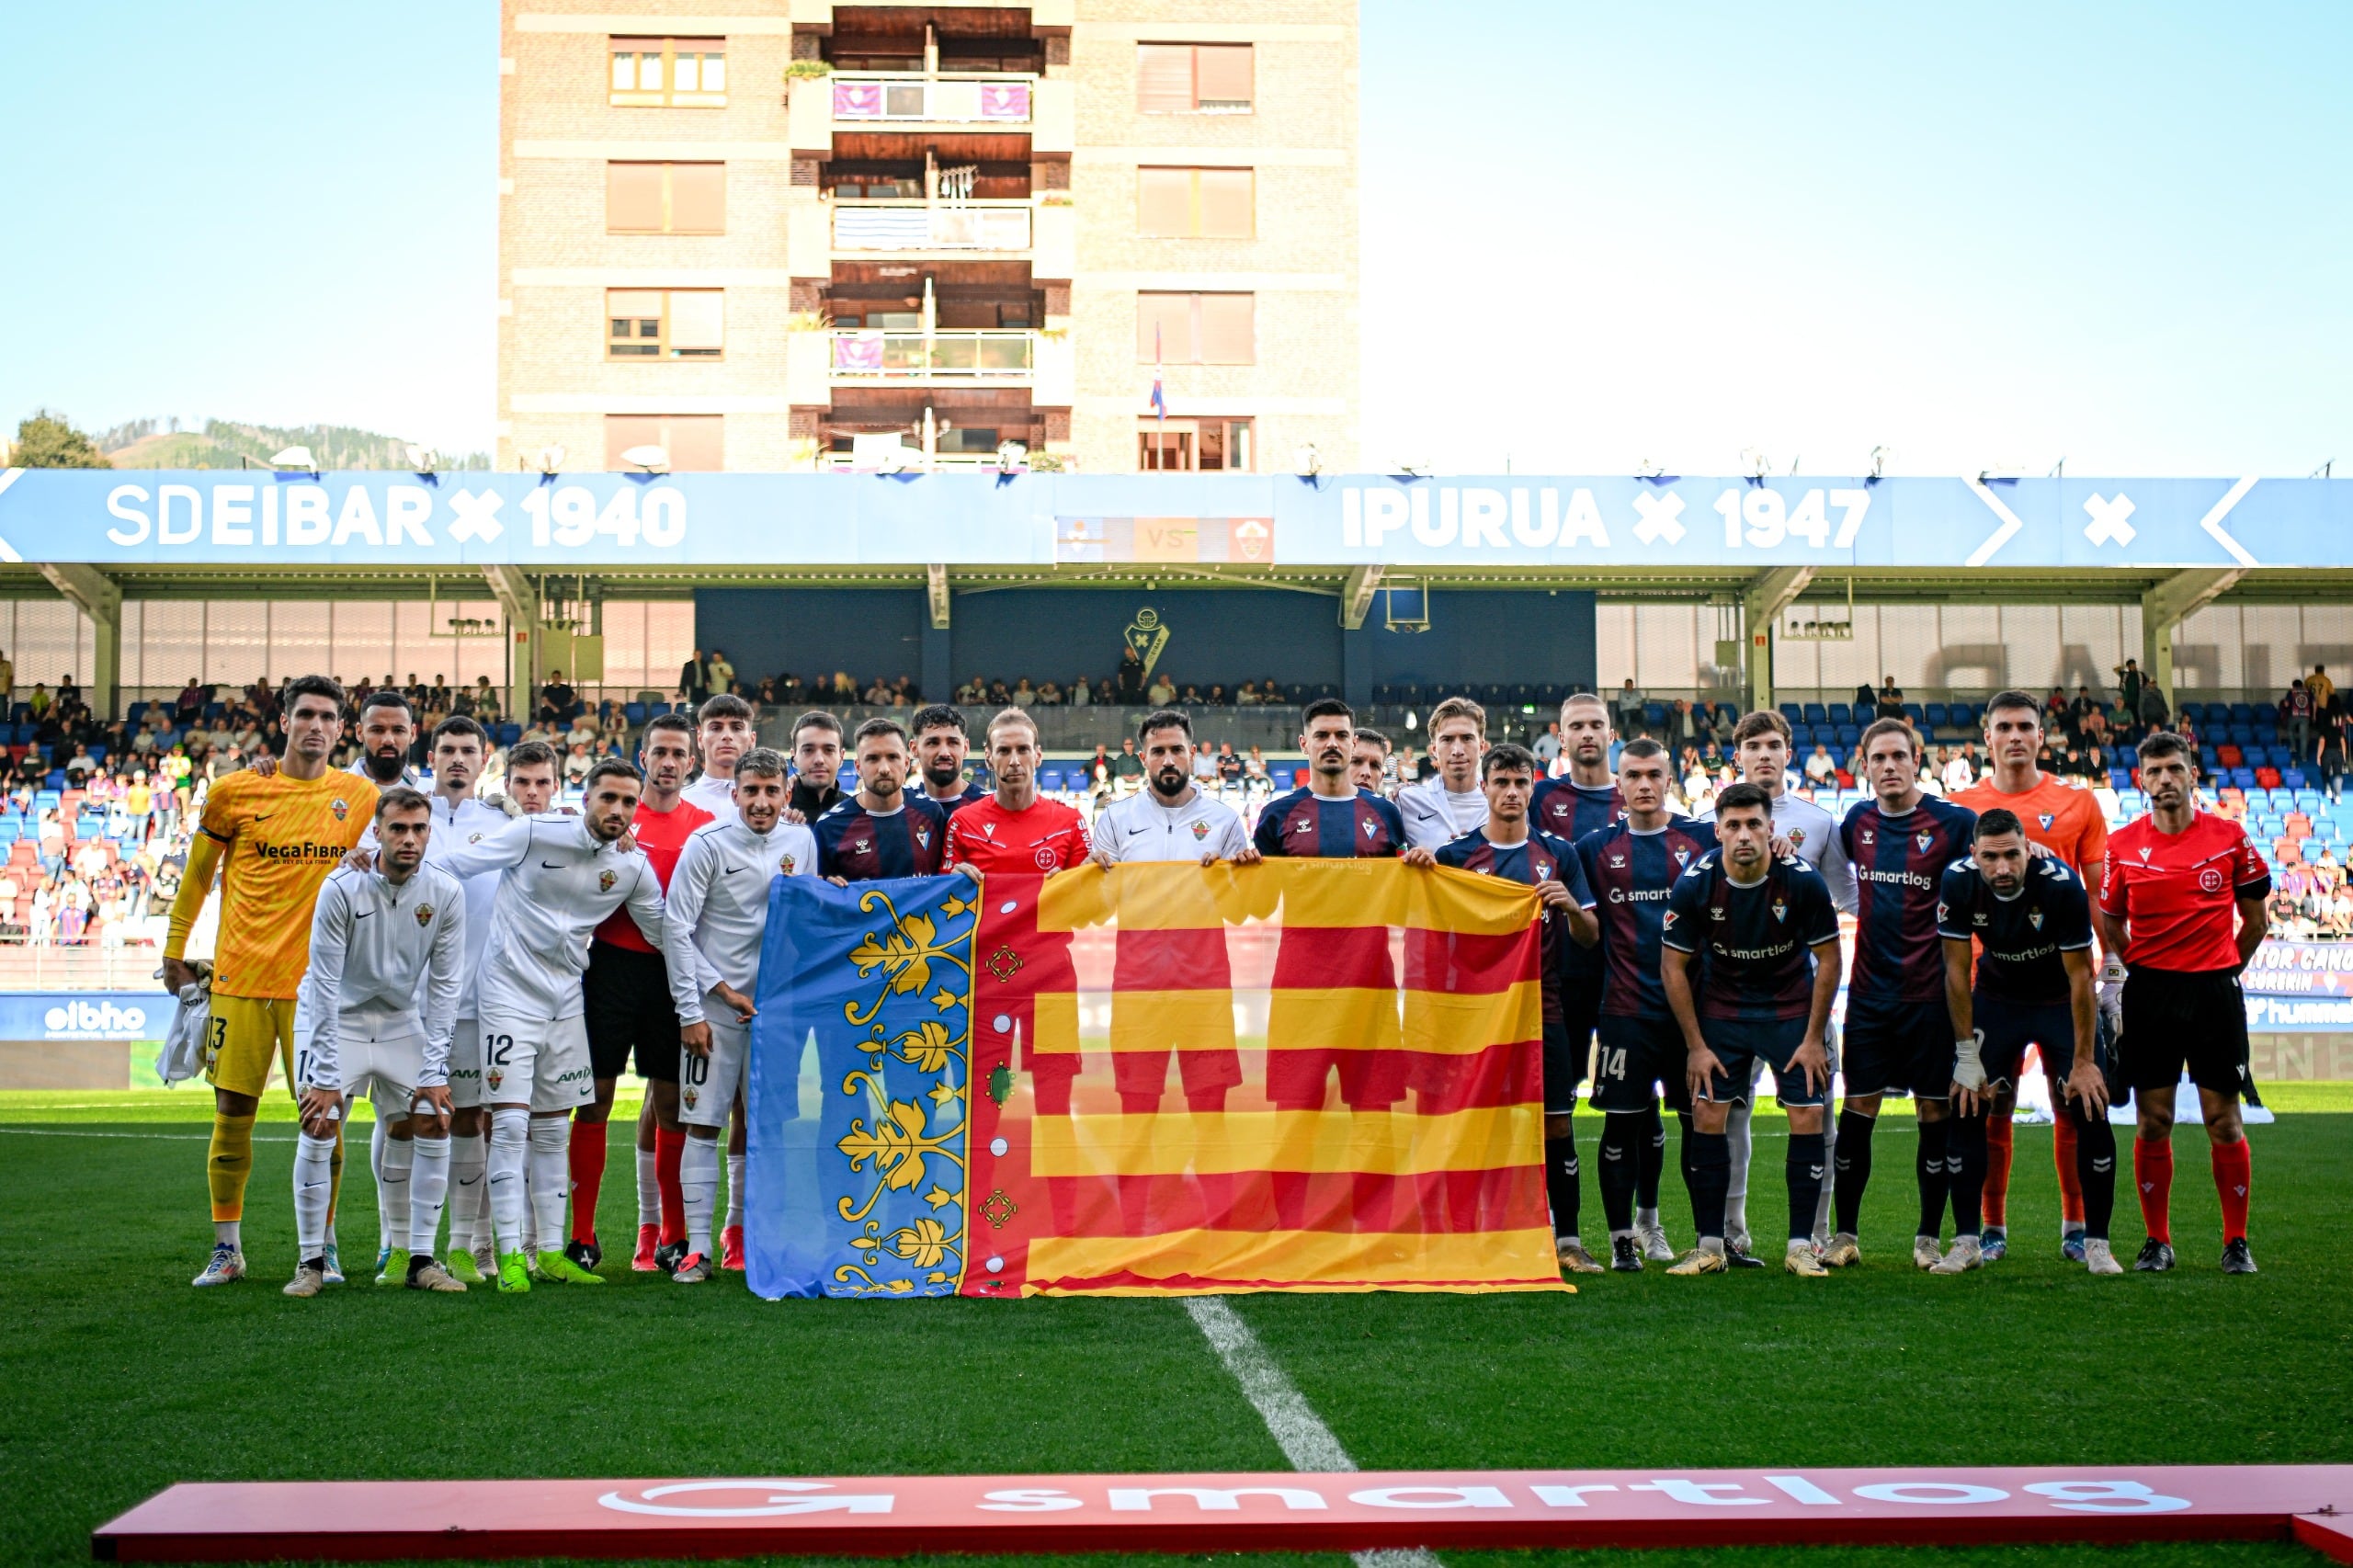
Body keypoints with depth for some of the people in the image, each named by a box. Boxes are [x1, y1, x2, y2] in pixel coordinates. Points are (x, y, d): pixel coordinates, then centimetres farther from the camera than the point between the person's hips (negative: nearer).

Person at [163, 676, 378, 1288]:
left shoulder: (360, 797, 3)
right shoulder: (234, 792, 0)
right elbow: (198, 872, 12)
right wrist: (174, 950, 13)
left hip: (320, 981, 0)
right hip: (240, 978, 0)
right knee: (232, 1114, 4)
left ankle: (323, 1247, 14)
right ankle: (227, 1250, 17)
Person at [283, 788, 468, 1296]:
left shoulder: (445, 894, -14)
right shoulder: (342, 889, -22)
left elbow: (445, 986, -10)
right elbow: (326, 984, -20)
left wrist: (434, 1072, -14)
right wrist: (326, 1076, -22)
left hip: (403, 1021, 3)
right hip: (336, 1018, -3)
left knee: (432, 1125, -7)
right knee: (319, 1126, -15)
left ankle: (413, 1257, 4)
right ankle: (311, 1261, -4)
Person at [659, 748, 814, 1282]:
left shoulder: (801, 840, 5)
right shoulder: (707, 843, -7)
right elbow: (676, 927, -7)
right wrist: (690, 1010, -10)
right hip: (715, 1003, -3)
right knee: (702, 1125, -2)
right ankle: (697, 1247, 3)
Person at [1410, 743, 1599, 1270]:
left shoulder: (1558, 853, 7)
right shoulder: (1457, 852, 4)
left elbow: (1589, 936, 7)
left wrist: (1571, 906, -15)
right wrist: (1422, 865, -17)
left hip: (1543, 1008, 1)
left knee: (1557, 1124, 1)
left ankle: (1567, 1239, 10)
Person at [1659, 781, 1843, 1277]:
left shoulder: (1803, 881, -20)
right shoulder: (1694, 885, -18)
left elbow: (1828, 959, -7)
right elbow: (1673, 965, -6)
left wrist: (1813, 1039, -8)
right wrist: (1695, 1045, -7)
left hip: (1791, 1007, 0)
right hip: (1720, 1007, 1)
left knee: (1807, 1116, -8)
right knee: (1706, 1115, -6)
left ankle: (1801, 1246, 2)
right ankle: (1709, 1246, 3)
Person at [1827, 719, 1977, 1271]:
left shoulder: (1953, 823, -6)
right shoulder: (1857, 821, 6)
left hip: (1930, 993, -2)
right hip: (1869, 992, 3)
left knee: (1936, 1111, 4)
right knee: (1857, 1110, 3)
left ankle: (1929, 1237, 15)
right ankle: (1845, 1235, 12)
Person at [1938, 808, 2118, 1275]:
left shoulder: (2061, 884, -29)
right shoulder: (1958, 882, -23)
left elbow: (2080, 976, -20)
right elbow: (1957, 970, -13)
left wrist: (2083, 1061, -18)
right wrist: (1967, 1056, -13)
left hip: (2062, 1002, -2)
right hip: (1996, 997, 2)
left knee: (2090, 1110, -11)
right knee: (1966, 1108, -8)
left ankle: (2096, 1243, 2)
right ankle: (1967, 1242, 1)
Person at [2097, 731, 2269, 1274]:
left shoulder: (2230, 838, 0)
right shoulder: (2122, 845, 2)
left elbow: (2255, 919, 10)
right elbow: (2110, 923, 13)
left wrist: (2223, 969, 10)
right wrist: (2144, 971, 7)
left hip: (2215, 990, -1)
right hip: (2149, 994, 1)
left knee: (2224, 1122, 1)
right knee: (2153, 1123, 3)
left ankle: (2236, 1243, 12)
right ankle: (2157, 1241, 13)